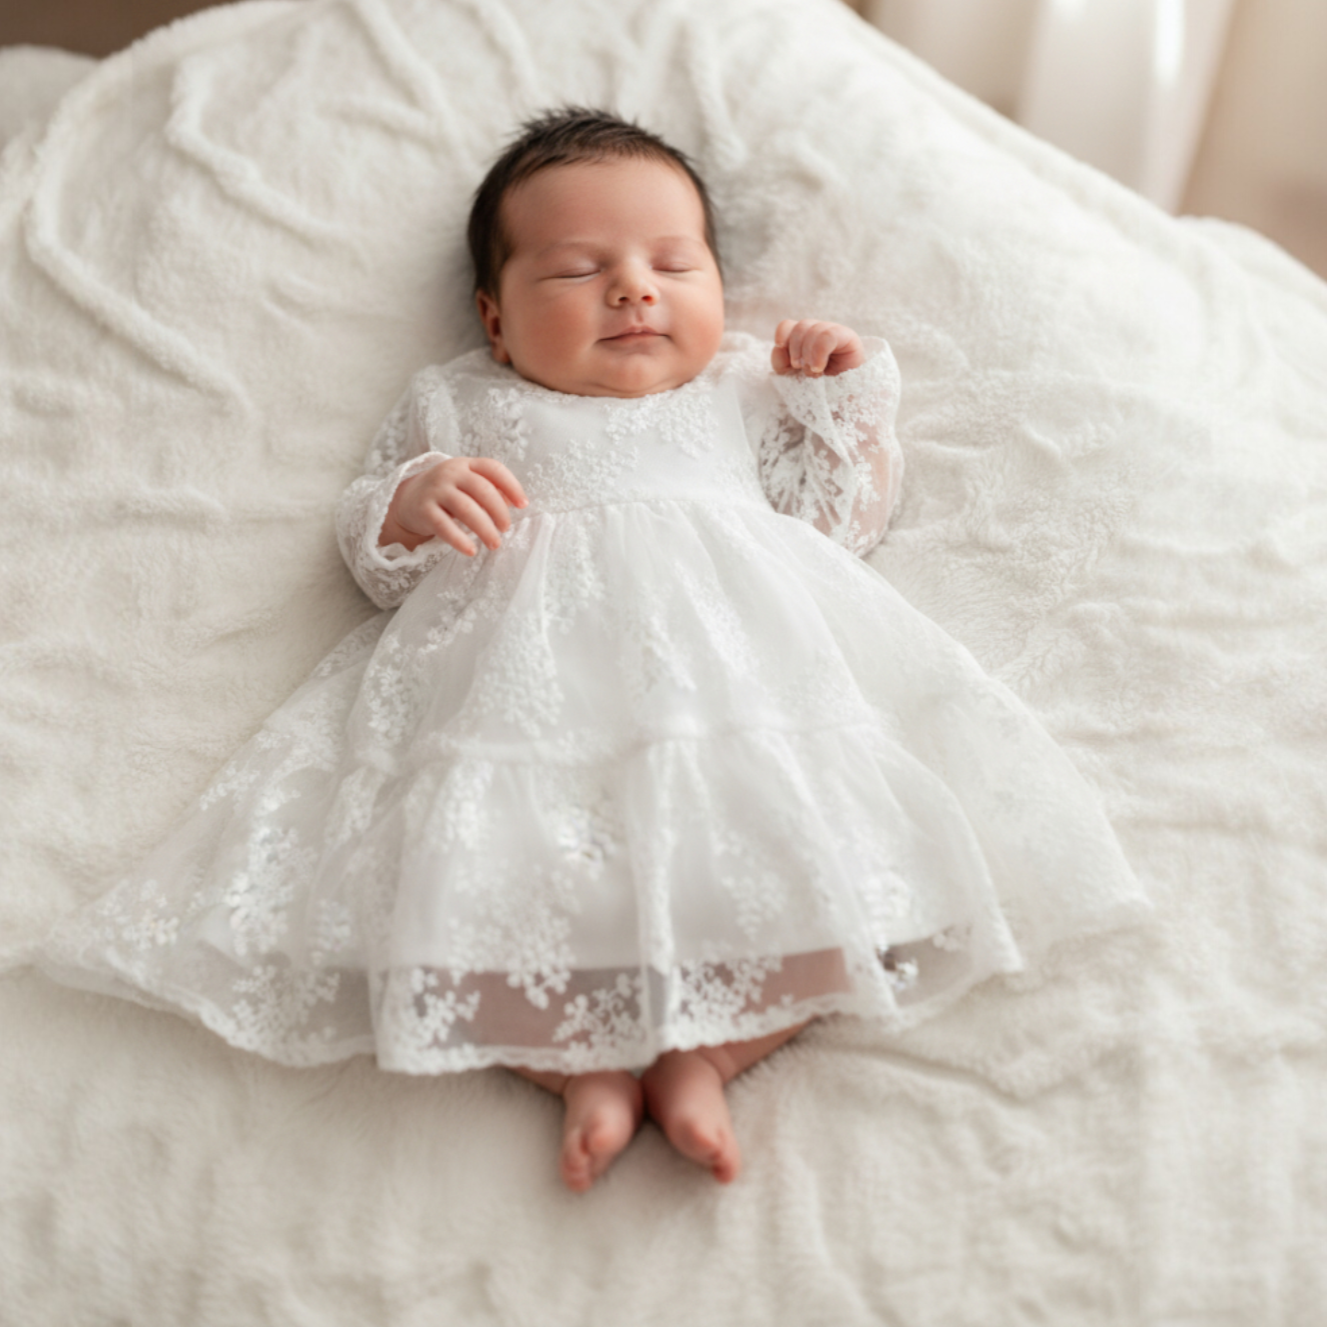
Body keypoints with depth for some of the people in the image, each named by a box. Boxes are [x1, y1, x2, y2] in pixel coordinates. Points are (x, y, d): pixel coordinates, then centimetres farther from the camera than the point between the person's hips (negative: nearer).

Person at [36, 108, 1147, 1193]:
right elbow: (373, 558, 20)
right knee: (450, 877, -27)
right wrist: (411, 503, -2)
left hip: (731, 662, 1)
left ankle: (703, 1051, -16)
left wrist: (849, 402, 16)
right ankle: (583, 1064, -16)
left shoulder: (746, 386, 28)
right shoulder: (458, 406, 26)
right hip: (524, 683, 0)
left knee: (835, 858, -25)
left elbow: (837, 525, 27)